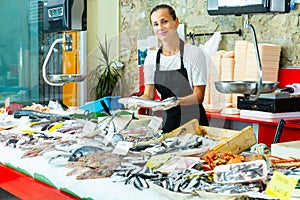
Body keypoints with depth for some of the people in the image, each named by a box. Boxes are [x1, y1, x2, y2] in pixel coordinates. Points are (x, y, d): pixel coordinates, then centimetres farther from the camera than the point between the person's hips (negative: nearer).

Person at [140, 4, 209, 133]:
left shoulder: (194, 53, -7)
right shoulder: (151, 58, 5)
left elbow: (198, 96, -10)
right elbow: (148, 95, 3)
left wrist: (175, 101, -27)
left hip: (193, 121, -3)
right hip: (166, 122, 3)